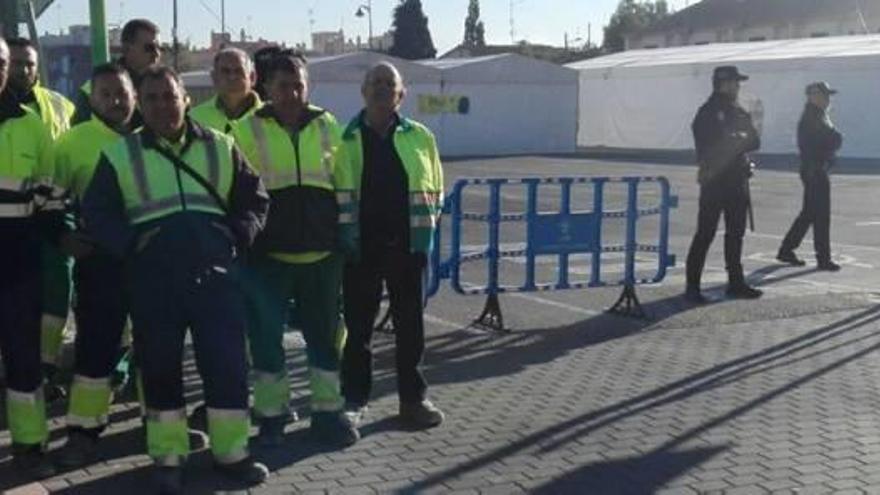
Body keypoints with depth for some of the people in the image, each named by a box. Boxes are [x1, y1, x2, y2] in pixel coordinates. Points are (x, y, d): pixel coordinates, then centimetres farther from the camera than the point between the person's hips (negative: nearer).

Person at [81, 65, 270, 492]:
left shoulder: (221, 147, 9)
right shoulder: (119, 155, 5)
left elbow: (254, 198, 15)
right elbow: (96, 212, 4)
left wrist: (239, 238, 1)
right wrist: (130, 246, -10)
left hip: (215, 272, 1)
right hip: (152, 279, -1)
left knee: (227, 361, 2)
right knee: (160, 366, 6)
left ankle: (230, 450, 17)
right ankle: (169, 457, 19)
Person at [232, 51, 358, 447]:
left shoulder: (327, 126, 7)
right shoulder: (248, 130, -1)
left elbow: (344, 183, 14)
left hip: (322, 252, 3)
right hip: (268, 254, -2)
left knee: (325, 333, 10)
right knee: (266, 336, 2)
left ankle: (328, 410, 22)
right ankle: (271, 414, 16)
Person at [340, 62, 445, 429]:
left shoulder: (419, 137, 7)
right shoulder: (344, 139, 2)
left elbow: (436, 187, 13)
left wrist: (427, 221, 1)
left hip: (408, 244, 1)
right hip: (360, 247, -1)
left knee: (410, 324, 8)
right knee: (357, 326, 6)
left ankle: (413, 397, 19)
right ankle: (354, 398, 18)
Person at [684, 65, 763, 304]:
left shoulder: (741, 113, 15)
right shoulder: (708, 112, -7)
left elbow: (755, 141, 6)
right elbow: (706, 146, -16)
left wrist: (739, 138, -13)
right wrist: (737, 141, -12)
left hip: (738, 179, 7)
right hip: (714, 180, -7)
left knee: (736, 233, 12)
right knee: (705, 234, -7)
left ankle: (736, 282, 20)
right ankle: (693, 285, -3)